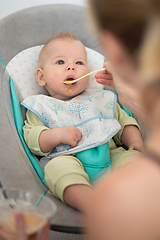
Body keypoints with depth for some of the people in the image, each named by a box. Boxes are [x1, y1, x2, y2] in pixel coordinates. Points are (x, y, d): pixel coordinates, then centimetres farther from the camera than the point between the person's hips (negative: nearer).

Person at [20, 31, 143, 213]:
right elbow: (31, 139, 5)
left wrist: (135, 141, 5)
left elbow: (125, 123, 26)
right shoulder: (41, 107, 16)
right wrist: (57, 135, -12)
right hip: (68, 159, -3)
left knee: (134, 157, -24)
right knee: (58, 167, -37)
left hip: (110, 154, 4)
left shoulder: (102, 99, 25)